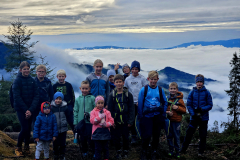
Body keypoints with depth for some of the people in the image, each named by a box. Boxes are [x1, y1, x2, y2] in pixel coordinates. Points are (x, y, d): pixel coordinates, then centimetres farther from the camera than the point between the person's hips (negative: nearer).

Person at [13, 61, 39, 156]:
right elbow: (17, 97, -11)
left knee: (28, 128, 6)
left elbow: (36, 96, -1)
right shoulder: (17, 80, -7)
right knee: (25, 128, -9)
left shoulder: (32, 81, 3)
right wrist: (25, 110, -15)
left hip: (30, 109, 4)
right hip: (20, 108, -3)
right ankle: (18, 148, 9)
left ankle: (26, 147, 22)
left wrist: (31, 110, -14)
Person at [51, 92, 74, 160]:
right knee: (55, 144, 7)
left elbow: (69, 118, 4)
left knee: (62, 144, 6)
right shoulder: (52, 107, -6)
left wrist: (73, 127, 6)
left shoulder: (65, 107, -2)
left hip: (63, 129, 1)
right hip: (54, 129, 0)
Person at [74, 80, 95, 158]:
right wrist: (75, 123, 6)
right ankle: (84, 152, 31)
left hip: (90, 122, -3)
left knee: (90, 139, -2)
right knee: (82, 139, 13)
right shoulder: (78, 99, 5)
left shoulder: (92, 98, -6)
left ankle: (95, 152, 14)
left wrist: (89, 113, -18)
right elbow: (75, 112, 8)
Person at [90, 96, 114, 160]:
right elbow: (92, 121, -12)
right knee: (98, 148, 3)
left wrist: (106, 124, -17)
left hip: (105, 132, 2)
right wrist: (99, 117, -23)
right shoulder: (93, 112, 2)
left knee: (105, 147, 11)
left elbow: (111, 121, 1)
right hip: (97, 132, -2)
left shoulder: (107, 112, 6)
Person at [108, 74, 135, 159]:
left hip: (125, 121, -1)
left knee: (125, 137, 7)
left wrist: (130, 121, -7)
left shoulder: (128, 94, -3)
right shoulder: (112, 95, 1)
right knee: (116, 138, 6)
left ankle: (125, 152, 26)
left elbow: (131, 109, -2)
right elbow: (110, 109, 2)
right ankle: (118, 151, 25)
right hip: (115, 121, 1)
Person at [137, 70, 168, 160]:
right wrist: (140, 116, -2)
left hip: (157, 116, 3)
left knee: (156, 135, 8)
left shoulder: (160, 90, 5)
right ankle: (144, 152, 15)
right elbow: (140, 104, 0)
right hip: (147, 116, -3)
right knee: (146, 135, -5)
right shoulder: (143, 90, -3)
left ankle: (154, 152, 24)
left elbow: (165, 102, 13)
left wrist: (163, 114, 7)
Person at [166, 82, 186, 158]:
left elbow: (184, 110, -2)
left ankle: (177, 151, 18)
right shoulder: (167, 99, 2)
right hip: (168, 120, 2)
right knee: (169, 136, 9)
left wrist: (178, 108, -17)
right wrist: (167, 112, -12)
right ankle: (171, 150, 23)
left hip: (177, 121, -2)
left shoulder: (179, 99, -3)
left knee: (177, 137, 6)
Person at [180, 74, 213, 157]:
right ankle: (183, 150, 14)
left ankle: (201, 152, 18)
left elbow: (210, 105, -2)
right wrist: (193, 114, -12)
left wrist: (202, 109, -18)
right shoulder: (192, 92, 2)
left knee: (203, 136, 6)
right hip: (194, 117, 0)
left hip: (204, 118, 0)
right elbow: (188, 105, 1)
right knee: (189, 134, 2)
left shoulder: (207, 93, -2)